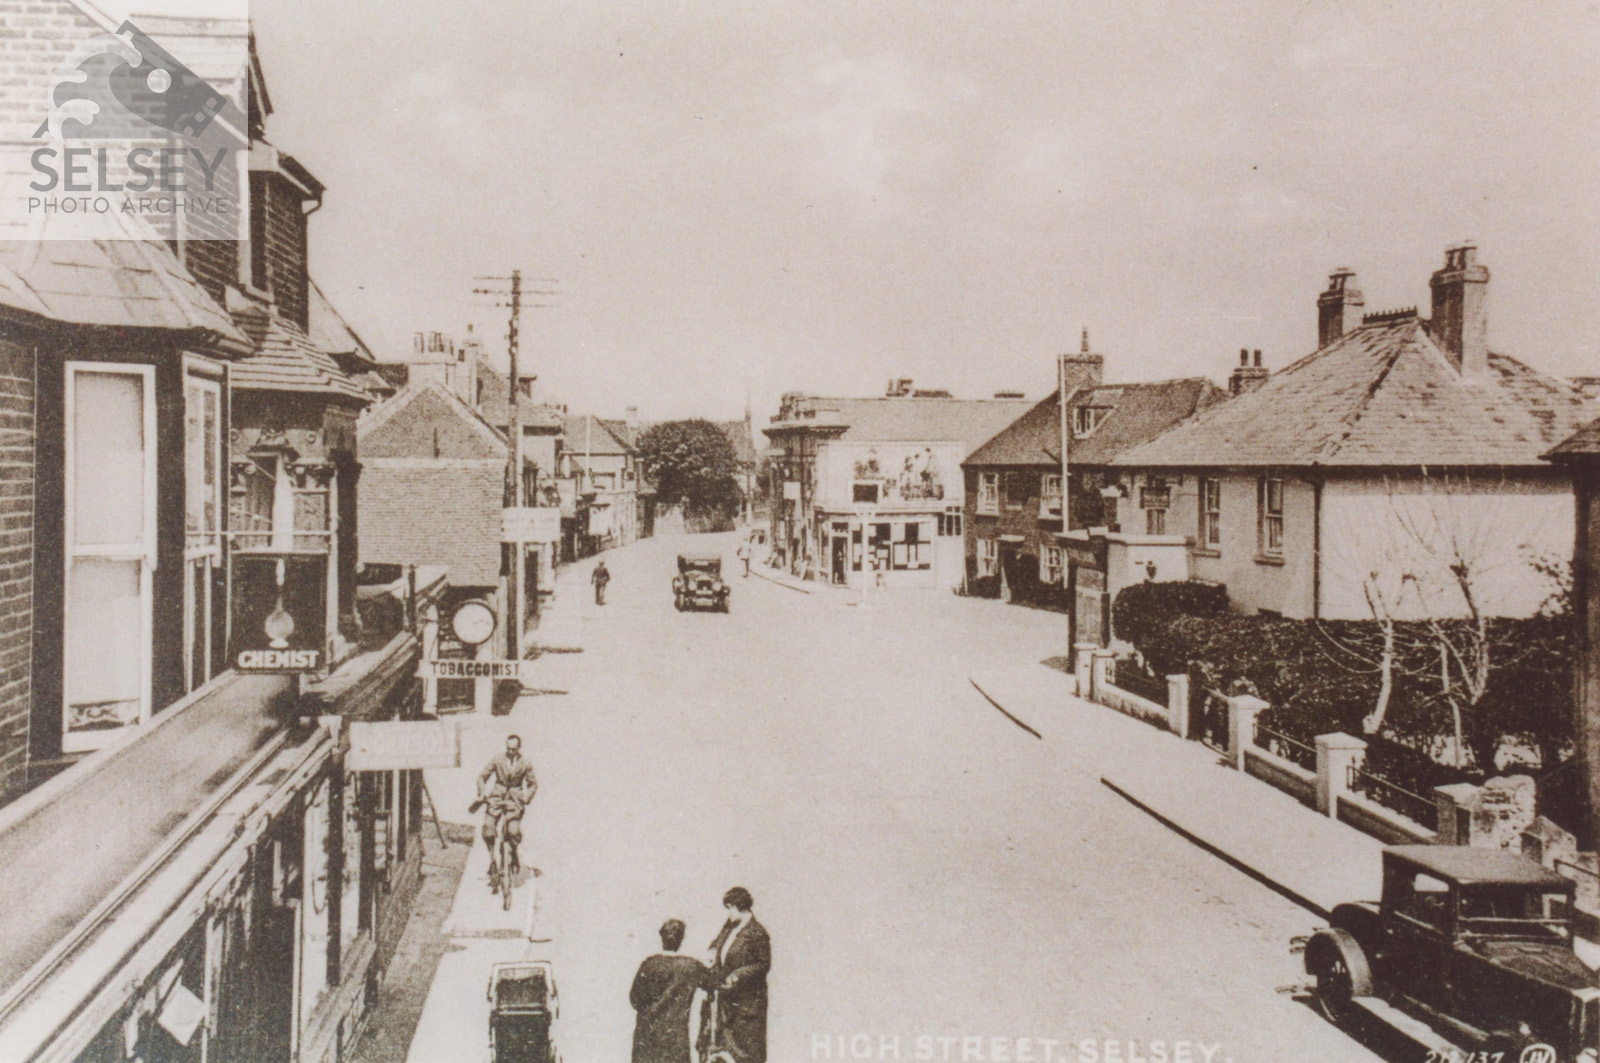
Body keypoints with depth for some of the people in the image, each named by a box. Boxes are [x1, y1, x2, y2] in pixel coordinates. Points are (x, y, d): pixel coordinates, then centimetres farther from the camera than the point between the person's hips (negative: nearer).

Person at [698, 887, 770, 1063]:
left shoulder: (757, 932, -15)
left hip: (746, 997, -7)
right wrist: (714, 952, 1)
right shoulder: (730, 926, 7)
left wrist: (738, 974, -21)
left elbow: (763, 963, -14)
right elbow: (717, 942, 23)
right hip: (724, 992, 7)